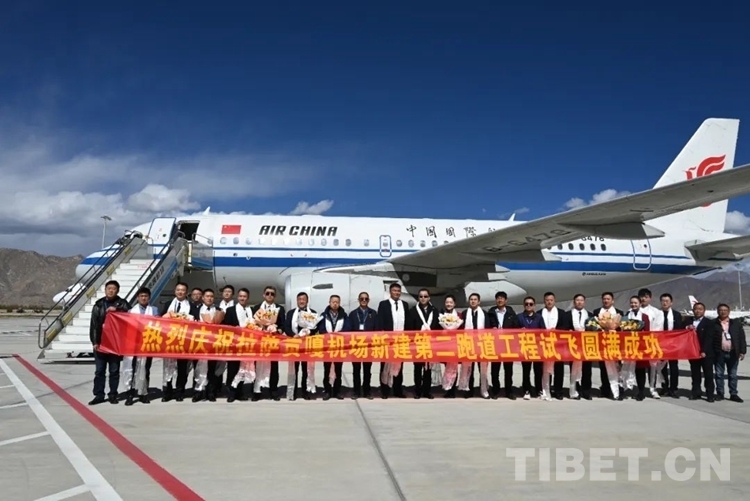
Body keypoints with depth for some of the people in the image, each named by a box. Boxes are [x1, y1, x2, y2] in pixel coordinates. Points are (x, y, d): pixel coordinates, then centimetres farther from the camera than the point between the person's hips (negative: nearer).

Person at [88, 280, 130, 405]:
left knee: (114, 371, 6)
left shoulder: (122, 304, 3)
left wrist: (116, 310, -20)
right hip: (100, 342, 2)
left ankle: (113, 395, 13)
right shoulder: (99, 304, 8)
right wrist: (94, 341, -2)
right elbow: (93, 324, 5)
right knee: (99, 370, 6)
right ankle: (99, 395, 13)